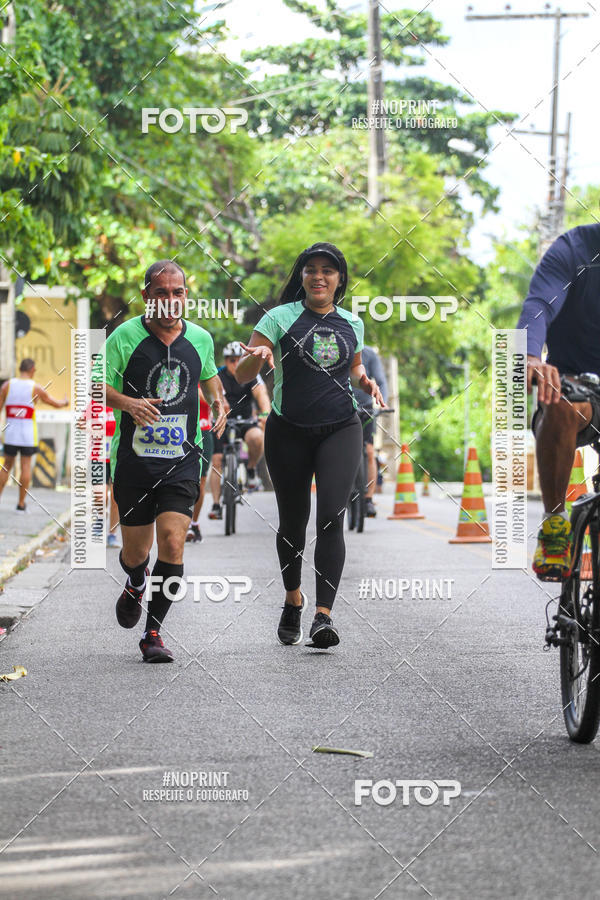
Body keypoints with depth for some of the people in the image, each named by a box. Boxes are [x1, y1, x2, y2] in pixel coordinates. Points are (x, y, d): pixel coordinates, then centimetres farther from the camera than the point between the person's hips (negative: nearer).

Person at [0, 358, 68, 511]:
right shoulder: (36, 388, -3)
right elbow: (56, 404, 11)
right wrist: (65, 402, 33)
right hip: (28, 434, -2)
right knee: (26, 465, 4)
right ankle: (21, 503, 4)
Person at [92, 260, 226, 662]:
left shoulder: (200, 338, 6)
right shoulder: (125, 336, -5)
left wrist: (218, 402, 8)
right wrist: (127, 403, -23)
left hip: (182, 459, 1)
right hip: (135, 458, -1)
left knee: (172, 539, -16)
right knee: (135, 550, 9)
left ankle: (154, 631, -6)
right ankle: (137, 585, 47)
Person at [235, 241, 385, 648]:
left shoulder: (352, 324, 8)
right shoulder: (280, 319, -2)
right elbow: (242, 375, -5)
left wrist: (366, 381, 5)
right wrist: (257, 356, -27)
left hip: (340, 430, 1)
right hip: (289, 431, -1)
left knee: (332, 517, -15)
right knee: (293, 521, 8)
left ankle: (324, 615, -20)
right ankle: (293, 600, 33)